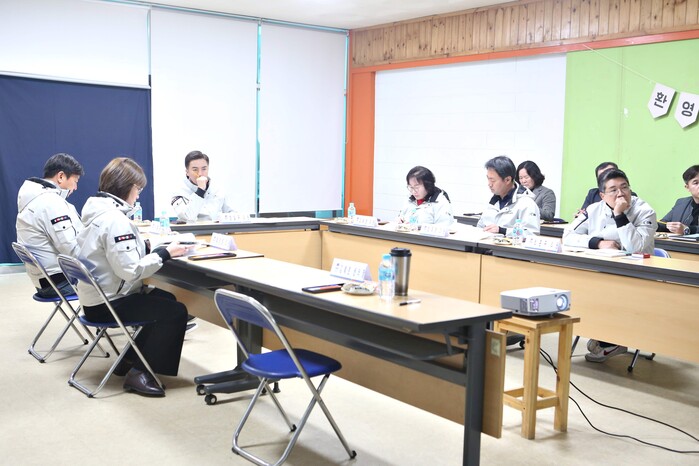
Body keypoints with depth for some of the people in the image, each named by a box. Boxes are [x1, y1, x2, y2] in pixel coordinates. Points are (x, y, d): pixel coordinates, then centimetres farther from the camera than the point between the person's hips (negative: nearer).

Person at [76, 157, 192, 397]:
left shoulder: (98, 210, 7)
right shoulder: (115, 219, -24)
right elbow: (130, 269, -29)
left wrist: (152, 247, 1)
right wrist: (165, 253, -18)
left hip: (97, 296, 10)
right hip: (108, 303, -10)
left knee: (166, 300, 23)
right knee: (176, 311, -8)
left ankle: (131, 360, 27)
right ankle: (139, 372, 1)